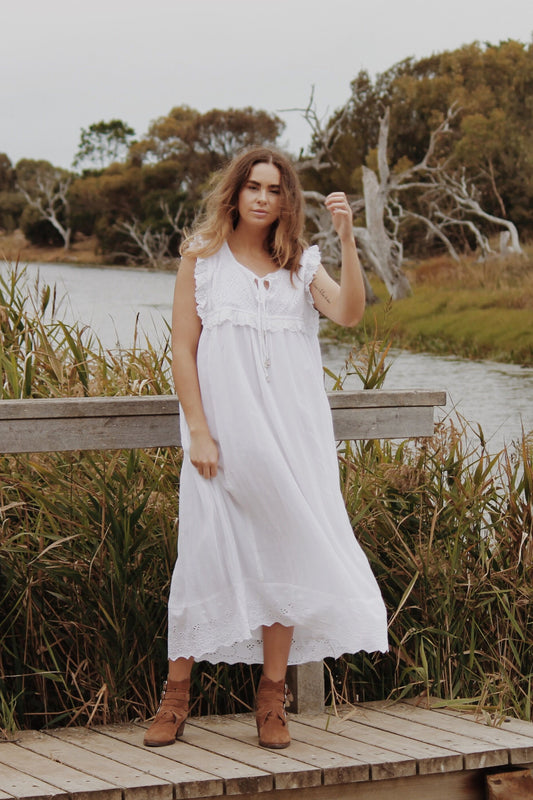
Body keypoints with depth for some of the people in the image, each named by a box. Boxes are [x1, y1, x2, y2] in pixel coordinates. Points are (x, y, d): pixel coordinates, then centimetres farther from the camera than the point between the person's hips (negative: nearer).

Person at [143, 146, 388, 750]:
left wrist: (347, 238, -16)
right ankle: (176, 695, 8)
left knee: (285, 549, 2)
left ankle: (272, 699, 11)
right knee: (205, 552, -4)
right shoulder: (202, 256, 4)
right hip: (223, 430, -2)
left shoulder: (300, 264, 11)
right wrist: (198, 430, -9)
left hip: (291, 429, 3)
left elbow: (349, 313, -7)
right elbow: (182, 349, -1)